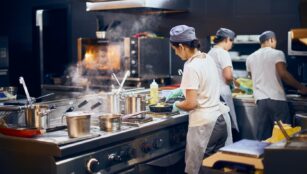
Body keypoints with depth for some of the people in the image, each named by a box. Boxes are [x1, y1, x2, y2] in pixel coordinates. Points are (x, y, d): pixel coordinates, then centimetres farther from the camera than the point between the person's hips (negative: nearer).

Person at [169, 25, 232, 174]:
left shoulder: (191, 66, -17)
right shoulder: (208, 58, 7)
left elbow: (191, 104, -19)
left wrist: (177, 105, 1)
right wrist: (180, 91, 25)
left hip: (204, 123, -8)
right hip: (221, 118, 8)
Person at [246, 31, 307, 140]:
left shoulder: (250, 58, 15)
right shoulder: (277, 54, -1)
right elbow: (283, 74, -15)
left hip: (261, 100, 5)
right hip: (277, 99, -5)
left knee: (263, 136, 7)